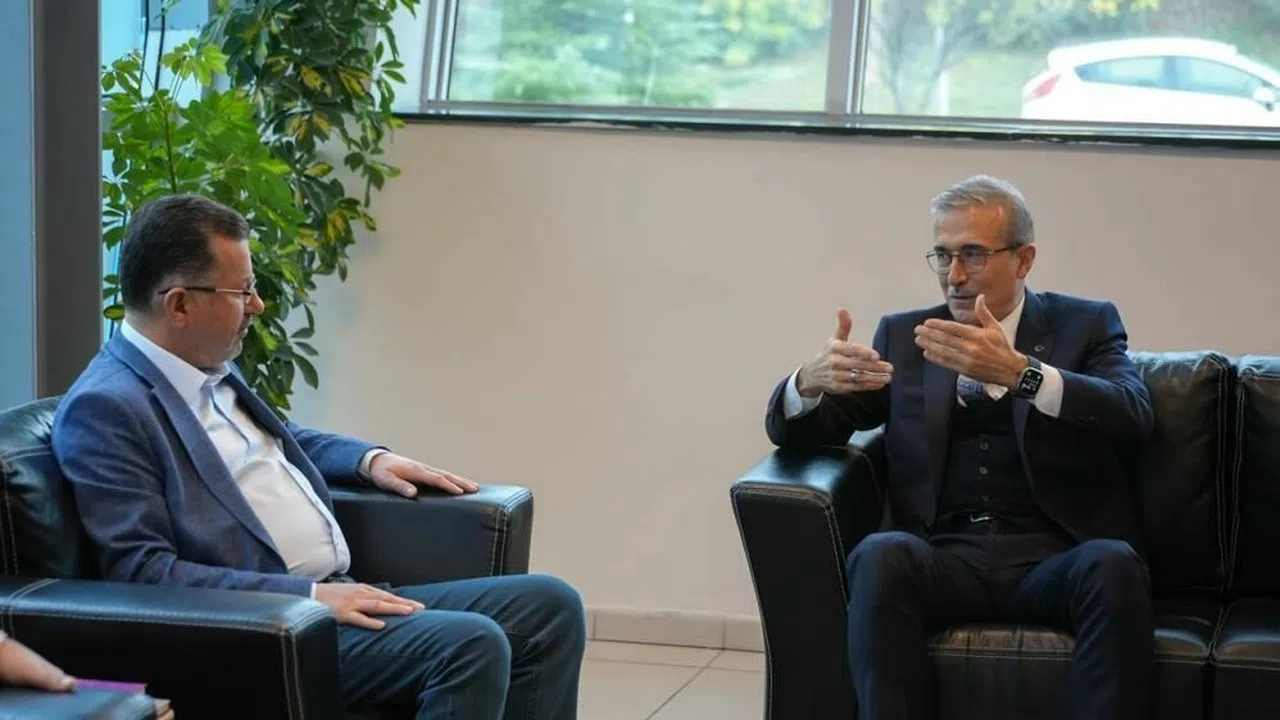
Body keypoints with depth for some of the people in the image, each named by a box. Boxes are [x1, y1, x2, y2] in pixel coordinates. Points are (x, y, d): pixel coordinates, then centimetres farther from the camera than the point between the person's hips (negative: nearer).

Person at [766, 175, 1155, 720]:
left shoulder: (1085, 325, 11)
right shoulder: (904, 336, 18)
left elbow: (1133, 418, -9)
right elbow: (795, 430, 12)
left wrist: (1018, 372, -26)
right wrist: (811, 382, -13)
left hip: (1055, 559, -1)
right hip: (945, 559, 1)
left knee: (1113, 565, -34)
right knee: (880, 555, -32)